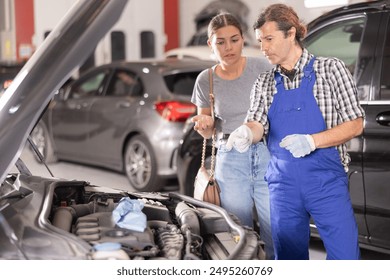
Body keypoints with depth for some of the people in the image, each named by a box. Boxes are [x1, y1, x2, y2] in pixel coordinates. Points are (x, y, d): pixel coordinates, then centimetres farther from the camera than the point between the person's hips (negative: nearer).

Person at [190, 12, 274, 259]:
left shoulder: (261, 67, -1)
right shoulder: (206, 80, 5)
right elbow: (206, 132, 15)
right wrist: (205, 124, -7)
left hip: (268, 154, -2)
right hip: (231, 159, 2)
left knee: (277, 233, -6)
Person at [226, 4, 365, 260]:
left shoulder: (330, 69, 1)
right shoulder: (264, 83, 12)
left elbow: (355, 124, -3)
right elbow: (258, 124, -1)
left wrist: (311, 141, -18)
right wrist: (246, 133, -26)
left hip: (326, 181, -3)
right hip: (283, 183, 3)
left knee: (345, 257, -5)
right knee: (289, 258, 9)